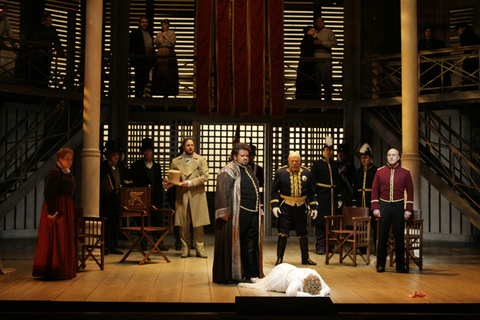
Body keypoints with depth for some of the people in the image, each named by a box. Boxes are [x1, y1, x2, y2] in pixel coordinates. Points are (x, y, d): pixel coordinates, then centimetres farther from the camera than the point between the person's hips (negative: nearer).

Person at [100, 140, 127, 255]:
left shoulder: (121, 168, 17)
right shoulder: (101, 167, -2)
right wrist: (102, 192, -18)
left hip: (118, 199, 6)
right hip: (106, 199, -5)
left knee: (116, 223, 7)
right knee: (107, 223, -5)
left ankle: (114, 247, 12)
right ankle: (106, 246, 0)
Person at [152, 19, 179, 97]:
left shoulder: (172, 33, 11)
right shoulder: (159, 34, 19)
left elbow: (172, 42, -4)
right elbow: (155, 42, 3)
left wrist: (165, 36, 1)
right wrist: (162, 36, 3)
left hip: (169, 53, -3)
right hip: (160, 53, 3)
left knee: (169, 72, -8)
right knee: (160, 72, -5)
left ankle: (168, 91, -6)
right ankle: (161, 90, -2)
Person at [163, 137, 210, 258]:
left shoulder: (201, 160, 7)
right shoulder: (175, 161, 12)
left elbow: (205, 176, -2)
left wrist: (190, 182, -12)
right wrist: (168, 183, -11)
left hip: (197, 195, -1)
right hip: (181, 196, 1)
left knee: (198, 225, 0)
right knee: (183, 225, 3)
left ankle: (200, 249, 9)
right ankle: (185, 249, 14)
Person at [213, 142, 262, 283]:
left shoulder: (249, 170, 19)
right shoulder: (228, 170, -8)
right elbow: (222, 192, -14)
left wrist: (258, 209, 22)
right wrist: (225, 213, -20)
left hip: (252, 214, 8)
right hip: (238, 215, -8)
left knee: (250, 244, 11)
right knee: (234, 243, -2)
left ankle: (251, 274, 19)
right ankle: (228, 275, 6)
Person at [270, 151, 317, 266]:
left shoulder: (307, 173, 6)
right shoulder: (280, 173, -1)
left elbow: (311, 192, 11)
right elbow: (274, 191, 2)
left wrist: (313, 207, 8)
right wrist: (274, 205, -9)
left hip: (301, 208, 2)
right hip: (285, 208, -2)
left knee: (303, 234, 11)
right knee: (283, 233, -3)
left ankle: (305, 258, 24)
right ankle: (279, 258, 5)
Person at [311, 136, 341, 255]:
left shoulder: (335, 165, 14)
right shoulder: (317, 164, -1)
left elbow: (337, 183, 17)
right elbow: (312, 182, -4)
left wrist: (339, 198, 12)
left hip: (332, 198, 5)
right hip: (321, 197, -5)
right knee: (320, 223, -5)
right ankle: (320, 246, 0)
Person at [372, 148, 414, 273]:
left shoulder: (405, 172, 2)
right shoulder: (380, 172, 4)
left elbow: (410, 191, 4)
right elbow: (374, 190, 5)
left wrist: (408, 209, -2)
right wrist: (375, 207, -2)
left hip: (399, 207, 0)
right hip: (384, 206, 0)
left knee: (399, 236, 3)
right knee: (382, 236, 2)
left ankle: (400, 265, 12)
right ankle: (380, 264, 11)